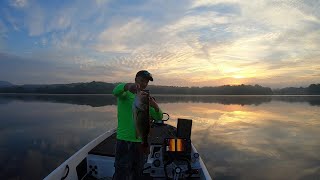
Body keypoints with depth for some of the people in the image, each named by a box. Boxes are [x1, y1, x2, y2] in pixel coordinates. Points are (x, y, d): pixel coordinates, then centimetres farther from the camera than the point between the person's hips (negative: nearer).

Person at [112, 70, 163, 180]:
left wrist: (155, 106, -17)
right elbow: (116, 91, -28)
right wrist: (128, 86, -48)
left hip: (140, 142, 6)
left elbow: (158, 118, 4)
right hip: (125, 141, -5)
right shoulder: (126, 93, -4)